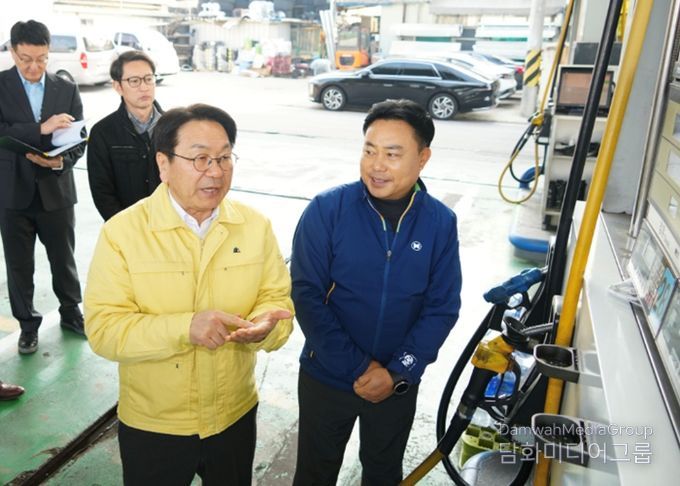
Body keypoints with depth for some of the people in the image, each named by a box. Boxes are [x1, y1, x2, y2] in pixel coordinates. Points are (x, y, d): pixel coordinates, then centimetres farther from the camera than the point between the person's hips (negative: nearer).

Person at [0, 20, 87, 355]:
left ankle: (71, 312, 33)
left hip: (56, 190, 1)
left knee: (63, 259, 13)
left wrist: (62, 161, -19)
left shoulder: (67, 89, 3)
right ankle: (27, 324, 27)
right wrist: (41, 128, -27)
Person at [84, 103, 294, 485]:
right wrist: (184, 327, -33)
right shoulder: (122, 232, -15)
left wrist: (265, 324, -28)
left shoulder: (255, 226, -6)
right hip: (151, 426, -2)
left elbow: (277, 297, -4)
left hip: (236, 416, 3)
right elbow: (103, 328, -18)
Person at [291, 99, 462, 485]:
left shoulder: (441, 222, -11)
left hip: (399, 384, 2)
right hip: (327, 377, -1)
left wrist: (398, 372, -16)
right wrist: (356, 368, -18)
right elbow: (306, 295, -17)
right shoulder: (327, 209, -17)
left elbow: (442, 308, -7)